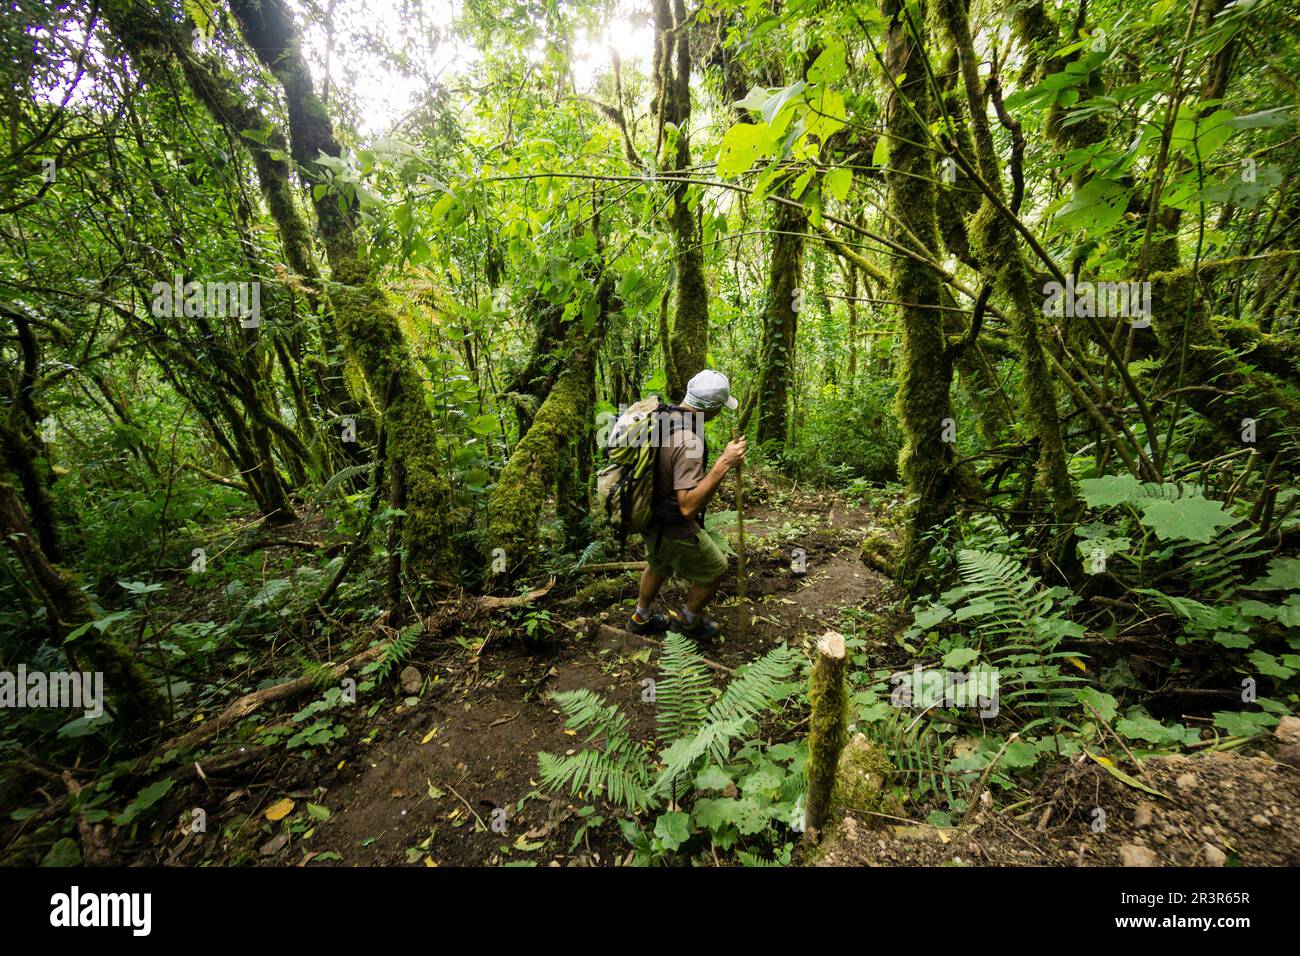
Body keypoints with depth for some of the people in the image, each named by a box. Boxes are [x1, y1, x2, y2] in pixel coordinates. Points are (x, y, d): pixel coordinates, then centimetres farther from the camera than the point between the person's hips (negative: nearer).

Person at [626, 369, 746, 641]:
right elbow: (688, 507, -37)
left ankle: (640, 618, 54)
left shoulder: (661, 417, -7)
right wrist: (724, 464, -37)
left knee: (658, 566, 33)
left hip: (649, 517, 8)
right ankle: (686, 619, 38)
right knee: (715, 571, 17)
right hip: (674, 530, -8)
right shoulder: (688, 441, -34)